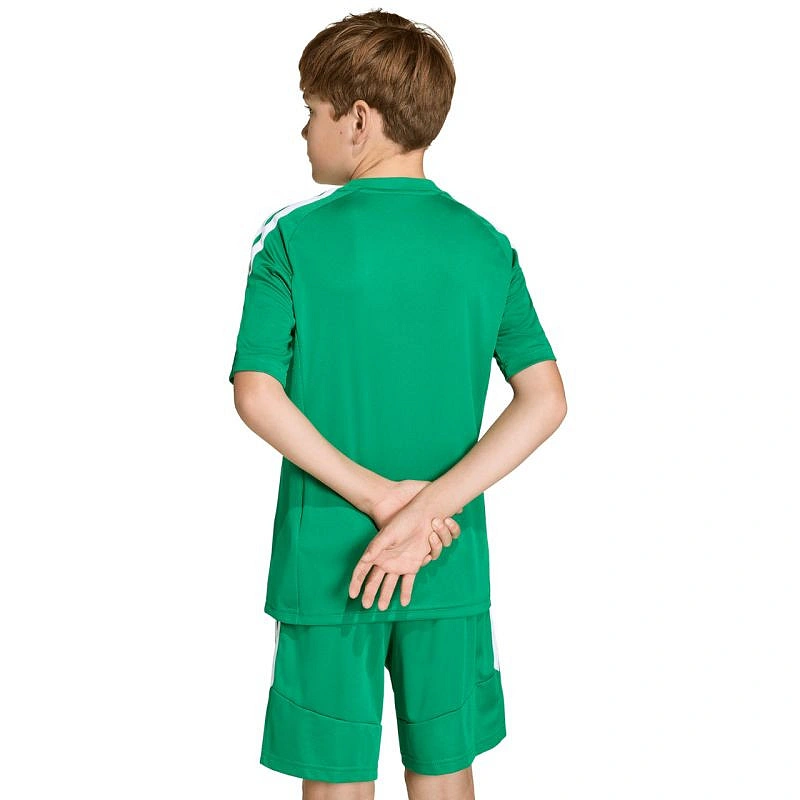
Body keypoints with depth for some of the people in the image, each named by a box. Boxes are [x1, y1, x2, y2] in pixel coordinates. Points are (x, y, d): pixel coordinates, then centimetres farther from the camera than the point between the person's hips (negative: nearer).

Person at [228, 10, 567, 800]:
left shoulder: (295, 239, -8)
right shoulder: (485, 245, -1)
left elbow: (257, 396, -15)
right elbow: (545, 400, -9)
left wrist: (378, 497, -15)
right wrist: (425, 508, -14)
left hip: (325, 558, -2)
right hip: (453, 566, 3)